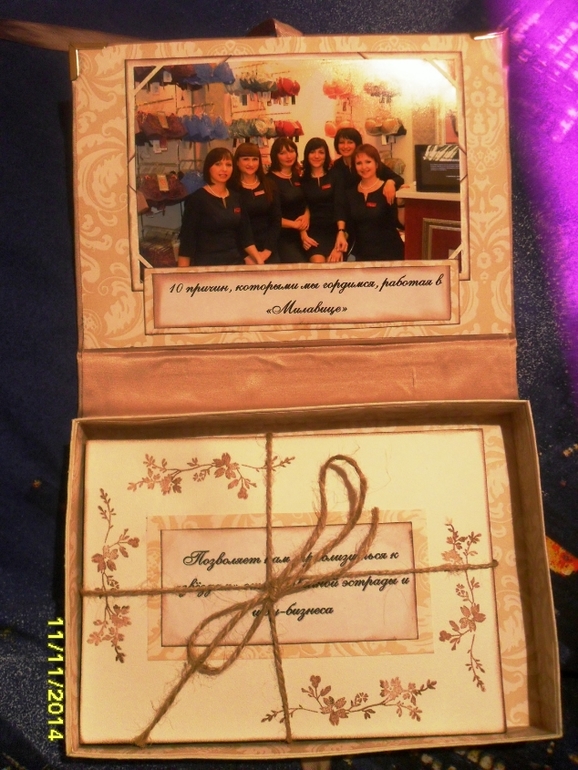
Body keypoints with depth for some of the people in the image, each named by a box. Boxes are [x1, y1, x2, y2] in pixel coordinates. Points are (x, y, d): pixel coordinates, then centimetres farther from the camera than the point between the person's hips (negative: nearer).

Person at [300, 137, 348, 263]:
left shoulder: (334, 177, 10)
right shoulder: (302, 180, 11)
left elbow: (340, 206, -2)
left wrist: (341, 232, -18)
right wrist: (303, 233, -13)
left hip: (334, 229, 0)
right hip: (313, 230, 0)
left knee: (333, 262, -29)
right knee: (318, 262, -28)